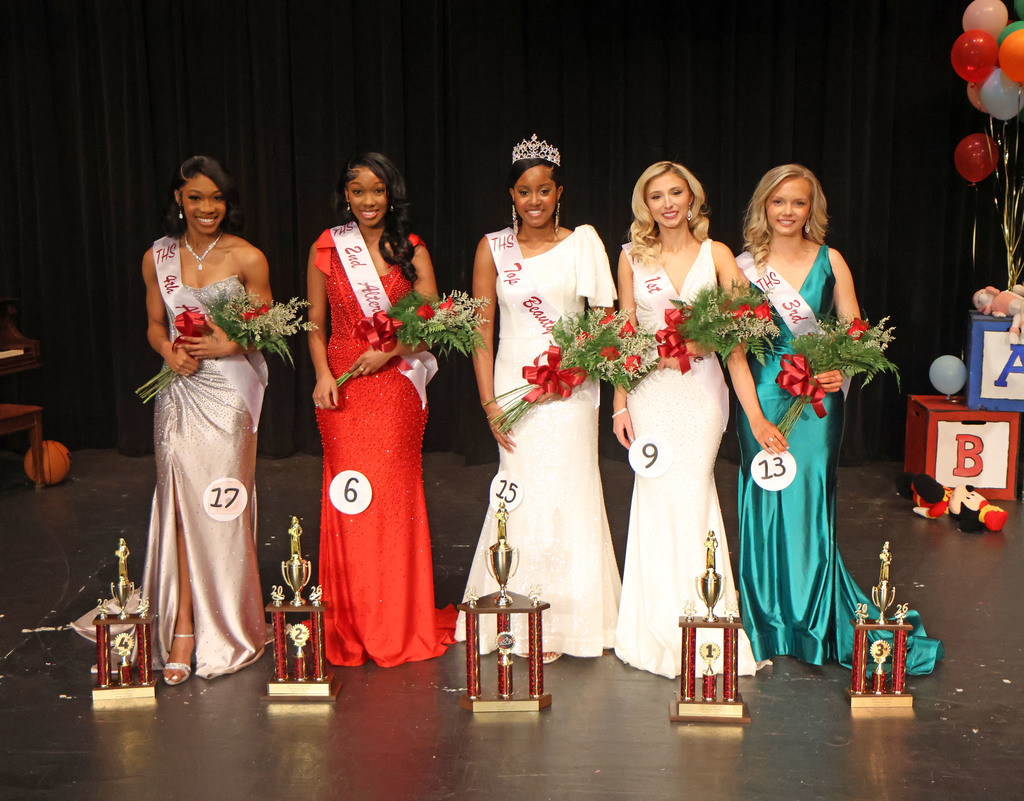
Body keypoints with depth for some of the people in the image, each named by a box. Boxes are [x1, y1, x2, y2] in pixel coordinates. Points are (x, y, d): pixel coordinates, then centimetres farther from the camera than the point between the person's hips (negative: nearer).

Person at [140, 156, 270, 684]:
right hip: (178, 390, 3)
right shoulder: (157, 257, 7)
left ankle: (225, 631, 15)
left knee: (221, 506, 1)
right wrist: (170, 352, -7)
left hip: (229, 390, -3)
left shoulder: (247, 259, -3)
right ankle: (181, 628, 8)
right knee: (179, 505, 1)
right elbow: (155, 325, 14)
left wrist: (228, 344, -16)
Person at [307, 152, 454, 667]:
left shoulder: (411, 250, 7)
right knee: (349, 499, -3)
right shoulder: (326, 249, 7)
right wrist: (322, 374, -6)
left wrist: (388, 350, -12)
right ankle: (351, 629, 11)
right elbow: (315, 325, 9)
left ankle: (403, 625, 14)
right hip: (343, 387, 0)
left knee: (397, 498, 0)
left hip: (397, 387, 0)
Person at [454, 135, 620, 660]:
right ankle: (527, 626, 12)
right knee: (524, 496, 2)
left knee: (568, 494, 0)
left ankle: (570, 620, 14)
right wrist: (488, 401, -2)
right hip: (514, 384, 1)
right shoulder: (493, 248, 6)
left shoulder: (582, 242, 3)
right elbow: (482, 330, 5)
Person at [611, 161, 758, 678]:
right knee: (658, 495, 0)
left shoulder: (717, 255, 5)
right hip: (649, 389, 1)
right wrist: (620, 404, 3)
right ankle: (662, 629, 12)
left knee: (690, 495, -3)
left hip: (701, 387, -1)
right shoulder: (632, 256, 7)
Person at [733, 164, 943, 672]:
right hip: (764, 396, 0)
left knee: (810, 499, 1)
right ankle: (771, 625, 17)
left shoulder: (830, 261, 5)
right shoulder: (745, 265, 4)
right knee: (765, 501, 2)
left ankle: (814, 621, 17)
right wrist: (755, 415, -8)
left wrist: (841, 369, -14)